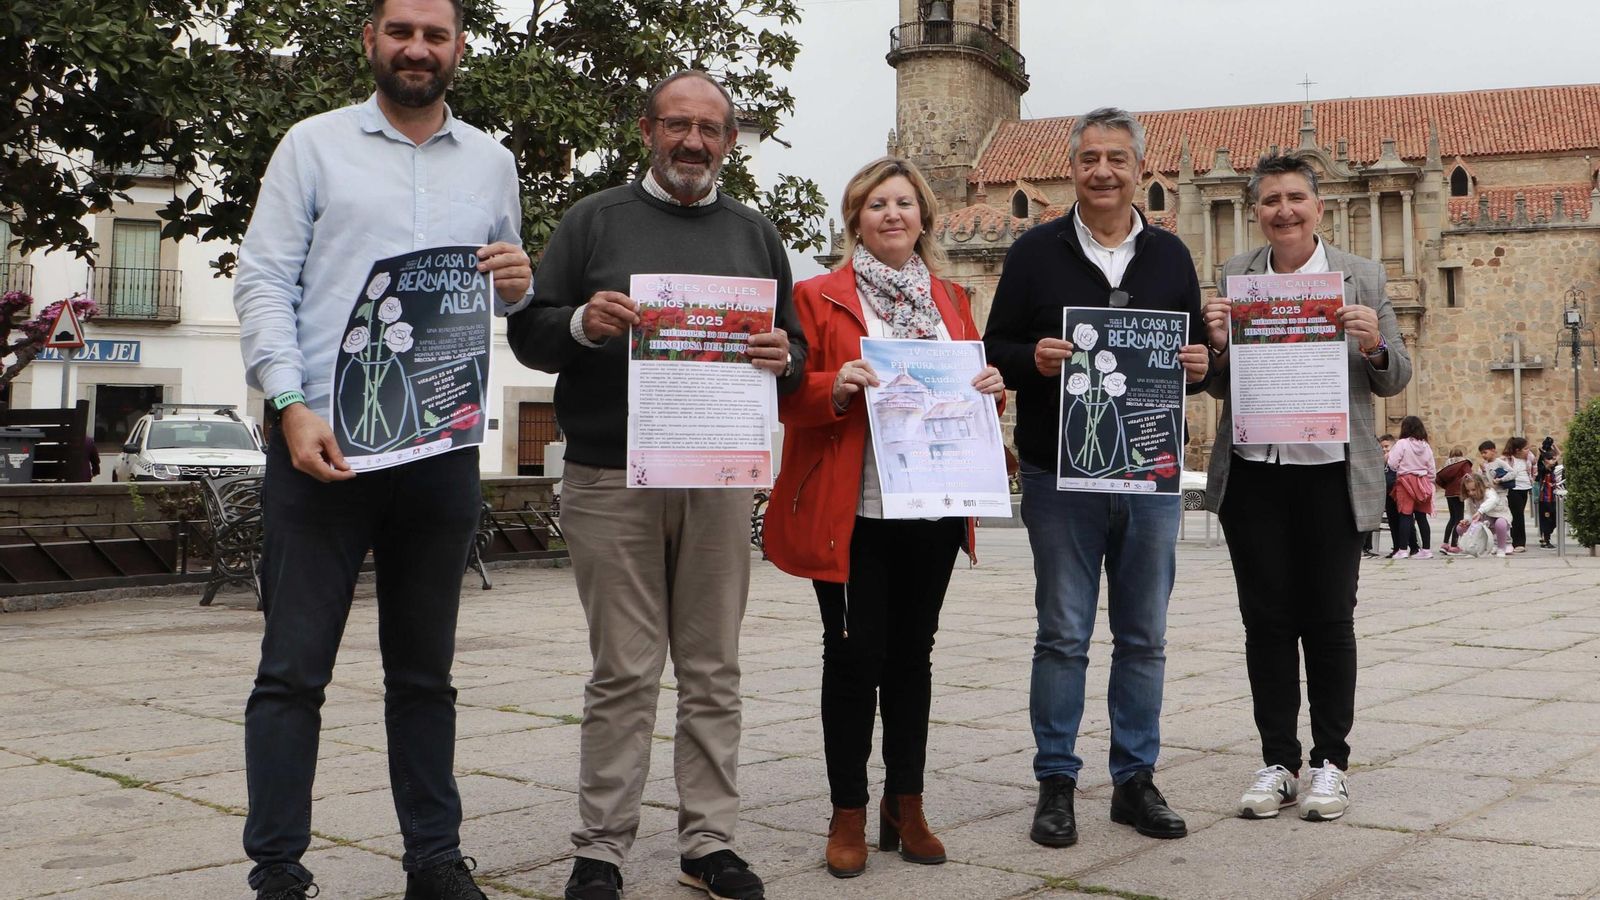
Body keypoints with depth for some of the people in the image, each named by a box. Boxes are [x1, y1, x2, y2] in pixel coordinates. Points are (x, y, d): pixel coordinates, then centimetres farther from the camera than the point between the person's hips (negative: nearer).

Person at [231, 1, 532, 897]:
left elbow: (511, 294, 20)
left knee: (426, 671, 11)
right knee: (294, 668, -2)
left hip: (443, 449, 3)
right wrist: (293, 406, -14)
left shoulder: (492, 163, 15)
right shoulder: (314, 144, 6)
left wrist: (519, 286, -5)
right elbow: (264, 281, -1)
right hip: (321, 444, -2)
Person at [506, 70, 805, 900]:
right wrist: (583, 322, -15)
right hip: (611, 479, -2)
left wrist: (783, 360, -7)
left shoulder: (755, 235, 17)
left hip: (721, 481, 3)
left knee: (713, 673, 6)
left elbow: (796, 355, 16)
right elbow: (528, 333, 5)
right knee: (623, 675, -1)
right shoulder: (594, 221, 9)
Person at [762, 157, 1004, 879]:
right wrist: (836, 386, -22)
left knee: (912, 653, 10)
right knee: (855, 656, 0)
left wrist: (990, 388, 0)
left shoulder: (949, 300, 16)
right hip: (852, 513, -4)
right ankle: (848, 815, 12)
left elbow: (971, 393, 21)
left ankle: (906, 805, 21)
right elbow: (789, 399, -4)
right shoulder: (819, 298, 1)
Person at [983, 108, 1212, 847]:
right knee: (1063, 635, 2)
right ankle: (1056, 783, 13)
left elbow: (1198, 354, 13)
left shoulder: (1170, 256, 11)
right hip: (1060, 475, -3)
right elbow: (996, 352, 1)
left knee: (1144, 638, 9)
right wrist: (1034, 359, -20)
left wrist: (1199, 366, -9)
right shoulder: (1036, 251, 3)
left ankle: (1135, 779, 20)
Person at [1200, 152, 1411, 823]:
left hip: (1331, 472, -1)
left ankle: (1331, 762, 15)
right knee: (1266, 619, 5)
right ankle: (1277, 762, 14)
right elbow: (1219, 387, 9)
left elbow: (1394, 381, 7)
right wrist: (1218, 344, -12)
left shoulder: (1361, 278, 5)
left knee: (1329, 620, 4)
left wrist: (1374, 345, -14)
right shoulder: (1232, 279, 7)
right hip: (1252, 472, 1)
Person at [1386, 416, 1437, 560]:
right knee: (1421, 516, 8)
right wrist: (1429, 485, 20)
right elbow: (1431, 470, 9)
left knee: (1405, 516, -3)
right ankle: (1426, 549, 9)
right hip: (1423, 482, 5)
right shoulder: (1426, 446, 6)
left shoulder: (1402, 444, -10)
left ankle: (1403, 549, -5)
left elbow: (1392, 464, -12)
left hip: (1406, 481, -5)